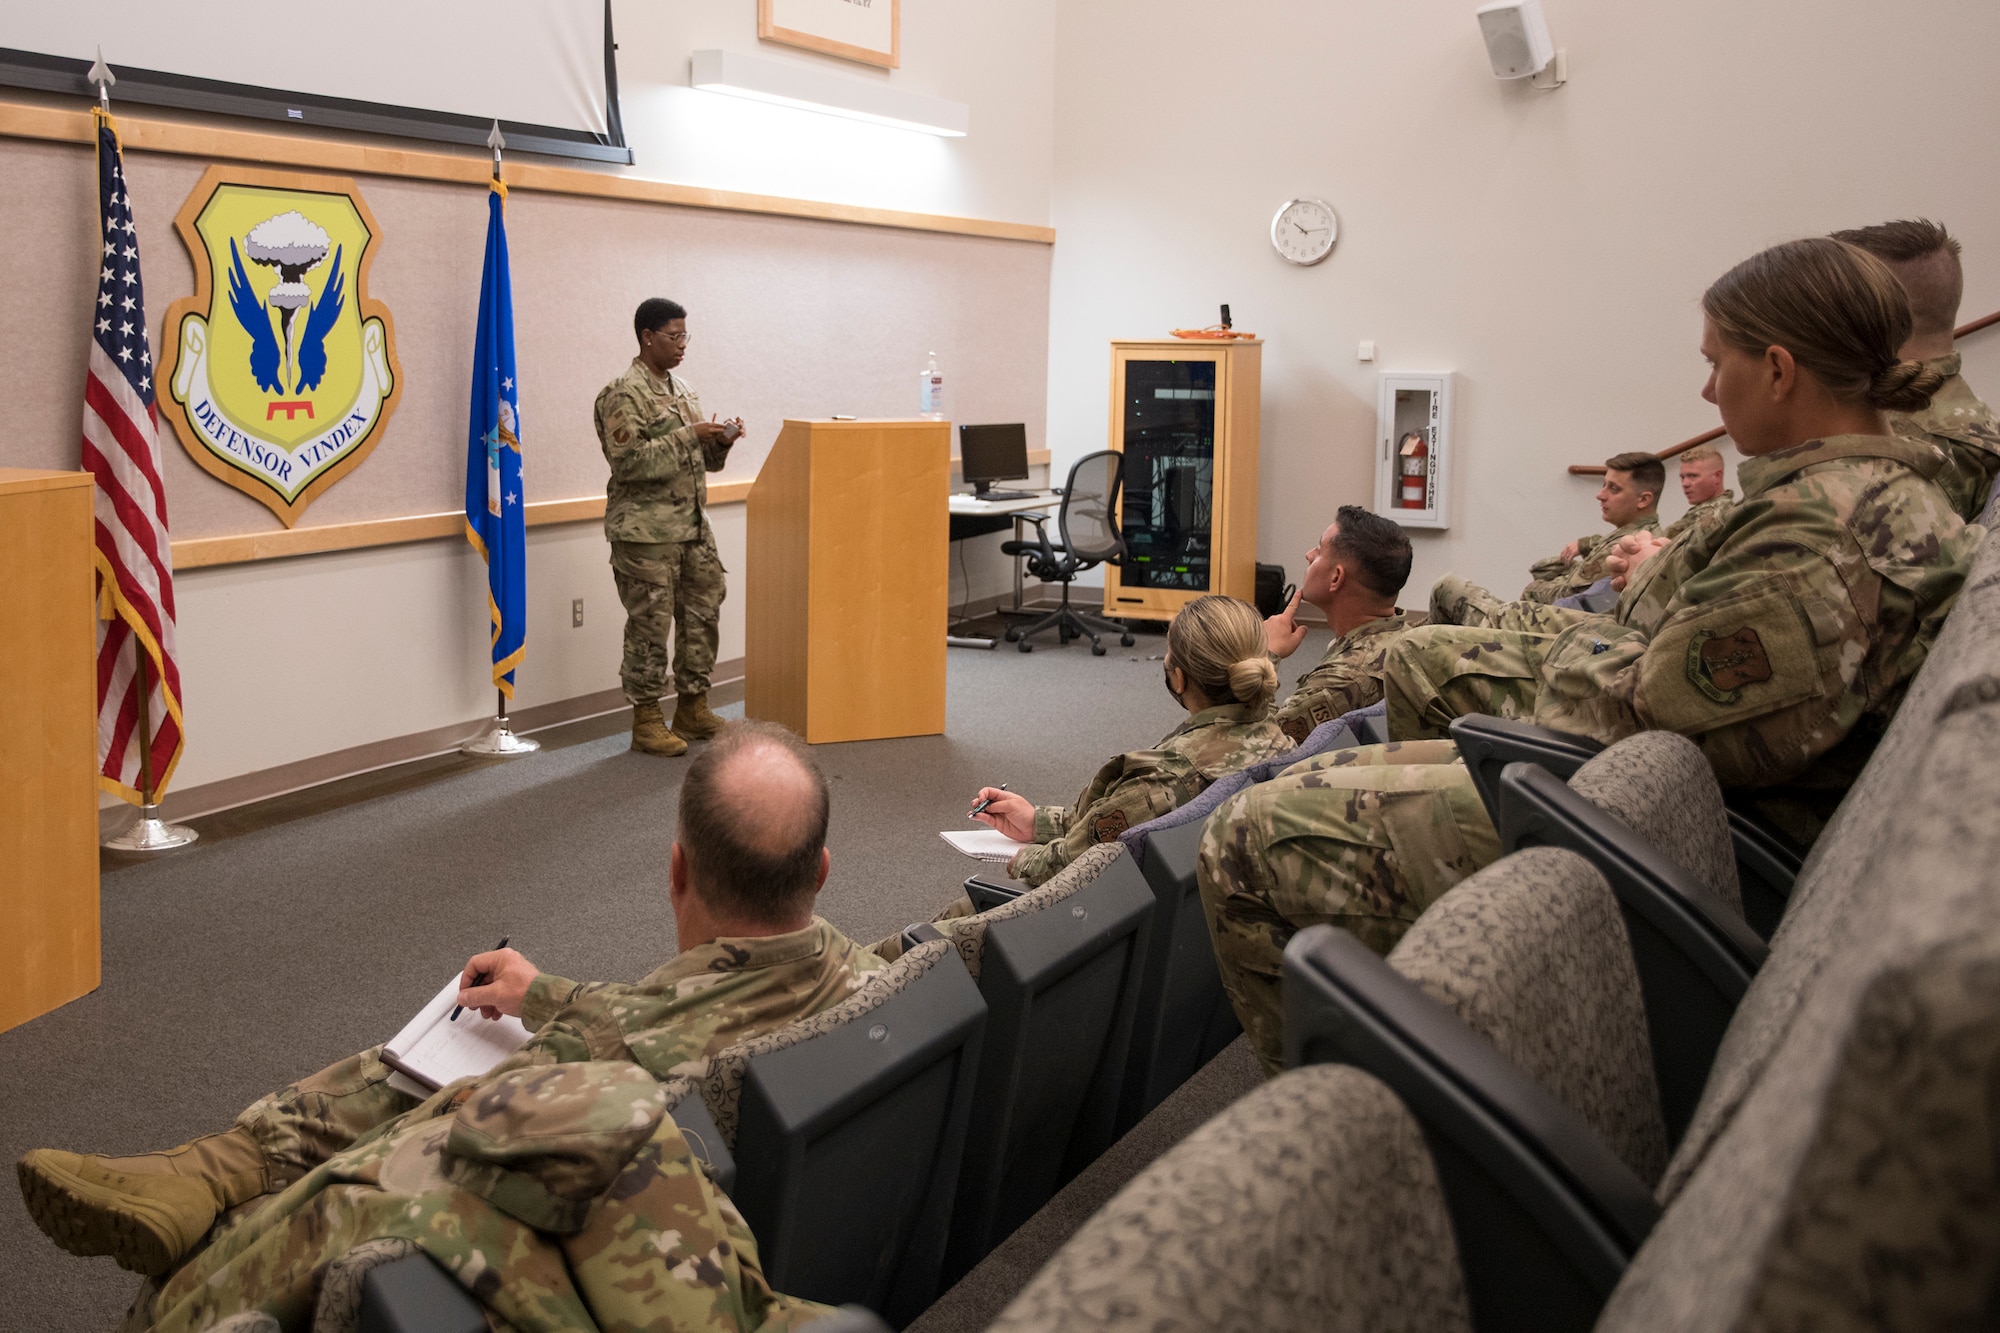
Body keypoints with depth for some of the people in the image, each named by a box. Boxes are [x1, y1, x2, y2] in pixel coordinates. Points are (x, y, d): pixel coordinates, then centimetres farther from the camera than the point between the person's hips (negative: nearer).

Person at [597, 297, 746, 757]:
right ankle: (646, 720, 8)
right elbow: (627, 461, -21)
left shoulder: (683, 389, 14)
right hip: (645, 531, -8)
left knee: (703, 615, 11)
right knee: (649, 625, -2)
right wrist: (689, 436, -21)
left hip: (693, 526, 8)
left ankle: (692, 708, 23)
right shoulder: (624, 393, -11)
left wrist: (720, 441, -1)